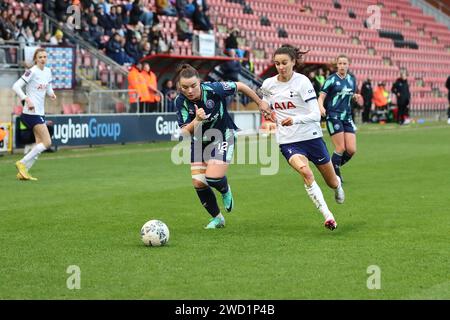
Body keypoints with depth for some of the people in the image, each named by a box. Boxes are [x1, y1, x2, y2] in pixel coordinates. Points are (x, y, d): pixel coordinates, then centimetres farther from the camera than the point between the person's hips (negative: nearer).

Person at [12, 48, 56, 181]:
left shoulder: (48, 71, 11)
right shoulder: (32, 72, -13)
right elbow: (16, 86, -16)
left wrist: (51, 93, 1)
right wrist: (27, 99, -26)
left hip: (40, 112, 9)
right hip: (32, 112, -9)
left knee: (40, 144, 7)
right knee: (47, 142, -12)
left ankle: (23, 172, 10)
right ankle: (22, 163, -5)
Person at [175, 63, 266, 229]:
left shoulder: (213, 89, -27)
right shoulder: (180, 101, -18)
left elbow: (240, 86, -10)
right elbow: (185, 132, -22)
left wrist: (260, 103, 2)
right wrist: (197, 120, -42)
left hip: (223, 137, -4)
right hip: (199, 142, 4)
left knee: (213, 178, -20)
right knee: (198, 183, -4)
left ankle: (226, 191, 19)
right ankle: (217, 218, 20)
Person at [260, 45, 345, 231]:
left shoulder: (302, 81, -14)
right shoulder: (268, 84, -1)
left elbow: (316, 115, -18)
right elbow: (265, 102, 23)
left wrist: (295, 119, -34)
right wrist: (265, 109, 0)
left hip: (311, 137, -1)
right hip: (288, 141, 1)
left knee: (332, 183, 14)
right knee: (305, 172, -31)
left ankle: (338, 184, 54)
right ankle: (328, 216, -29)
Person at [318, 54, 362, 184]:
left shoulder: (352, 79, 10)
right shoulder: (331, 79, -6)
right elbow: (321, 97, -9)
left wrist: (356, 96, 0)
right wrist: (321, 107, -30)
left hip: (347, 117, 5)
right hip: (333, 116, -5)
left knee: (351, 149, -2)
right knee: (341, 148, -10)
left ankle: (336, 167, 21)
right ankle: (334, 174, 7)